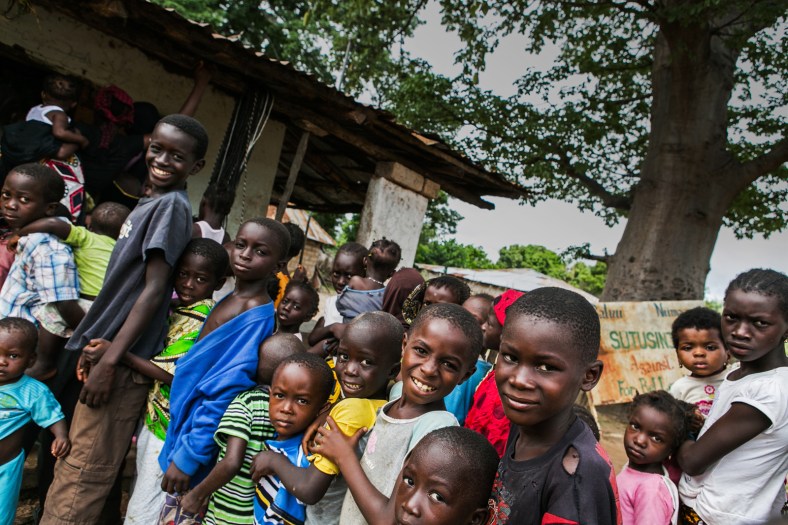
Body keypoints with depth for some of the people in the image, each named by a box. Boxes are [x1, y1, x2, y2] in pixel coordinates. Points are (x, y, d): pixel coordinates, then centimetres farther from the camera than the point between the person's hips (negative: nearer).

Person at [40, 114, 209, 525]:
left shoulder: (172, 205, -13)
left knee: (84, 474, 1)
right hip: (106, 352, 9)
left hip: (122, 363, -9)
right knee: (78, 465, 18)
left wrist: (110, 358, -20)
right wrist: (96, 342, 16)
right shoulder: (151, 201, 13)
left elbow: (154, 289, -19)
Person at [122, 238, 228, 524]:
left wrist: (118, 353, -24)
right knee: (141, 493, 22)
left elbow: (173, 374, -25)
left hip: (169, 426, -8)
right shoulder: (174, 309, 8)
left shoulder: (203, 321, -19)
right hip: (151, 416, 8)